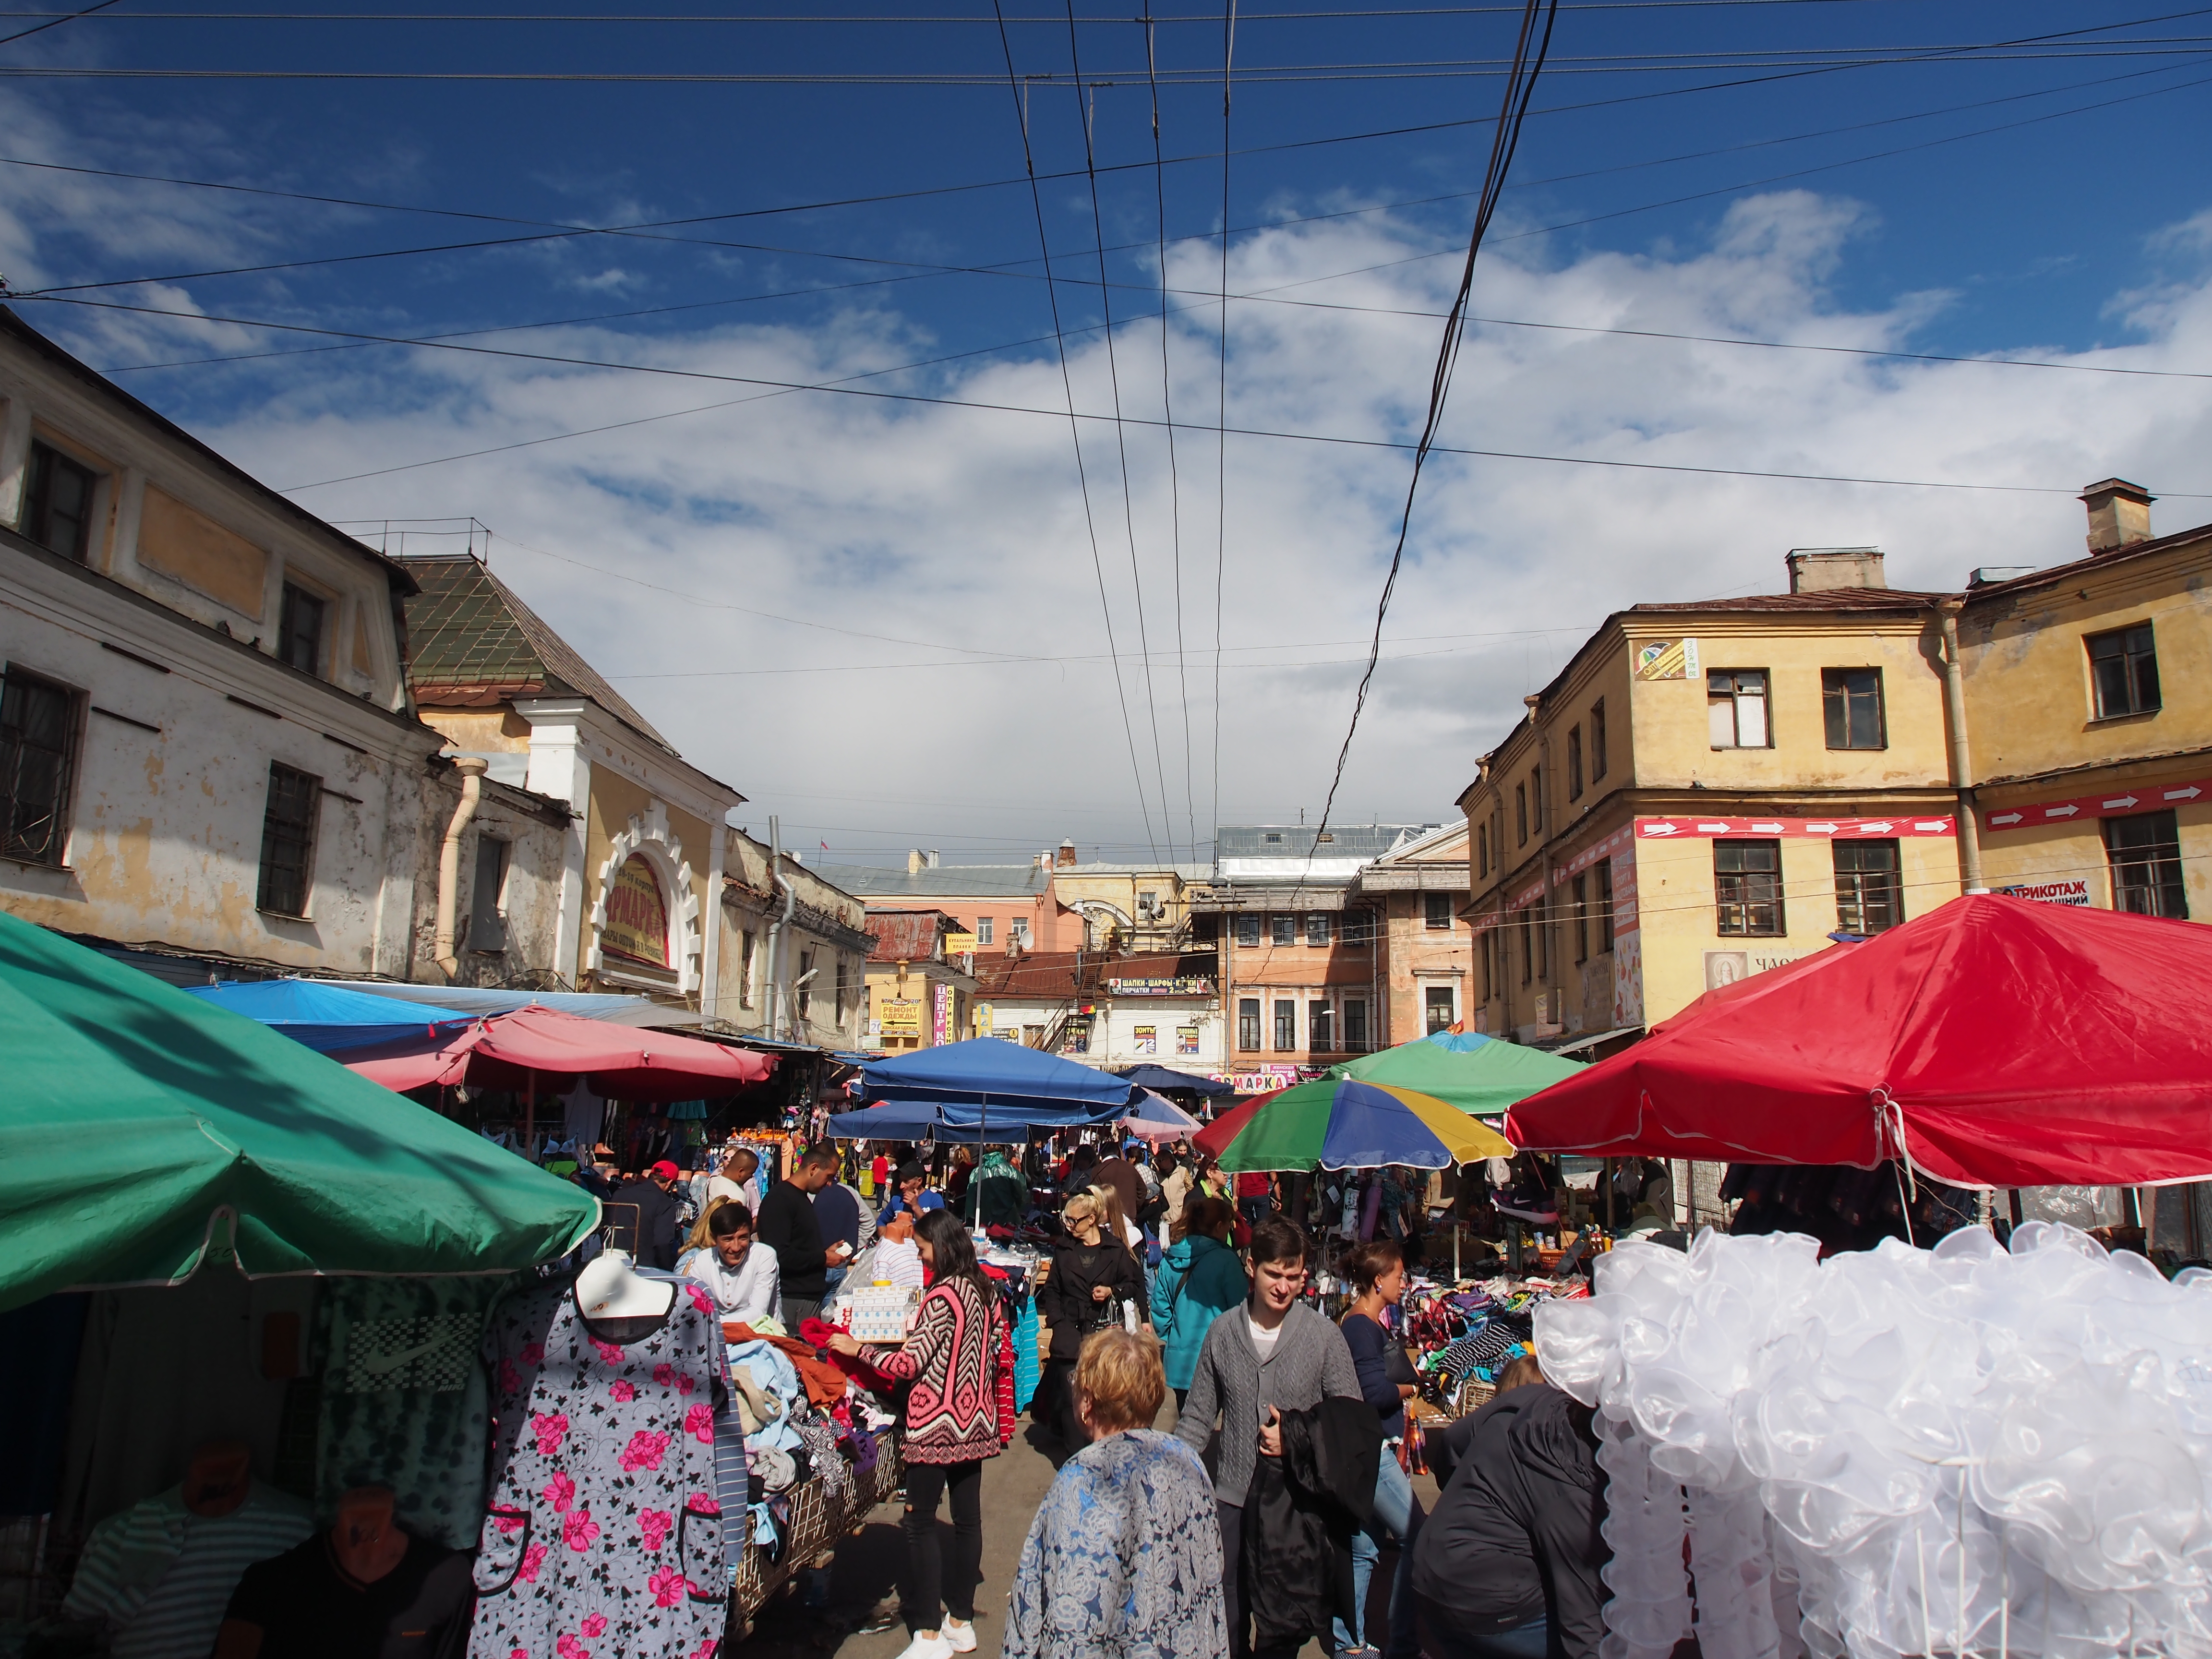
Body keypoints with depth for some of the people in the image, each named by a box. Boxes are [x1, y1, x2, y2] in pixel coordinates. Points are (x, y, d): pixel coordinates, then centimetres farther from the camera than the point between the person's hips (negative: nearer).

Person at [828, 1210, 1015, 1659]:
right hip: (976, 1421, 8)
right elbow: (1003, 1357, 11)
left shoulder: (943, 1294, -17)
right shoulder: (986, 1290, 6)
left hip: (937, 1424, -8)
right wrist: (1002, 1421, 20)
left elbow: (910, 1364, -18)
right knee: (967, 1518, 12)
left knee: (920, 1522, 1)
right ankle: (961, 1622, 22)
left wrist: (858, 1349, -7)